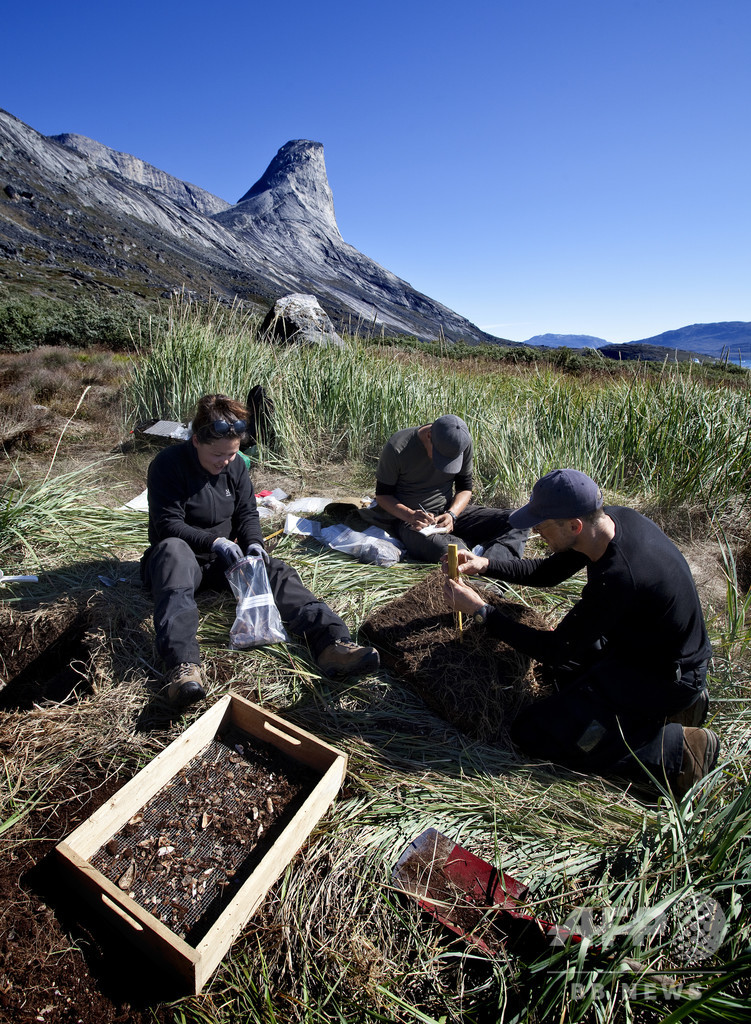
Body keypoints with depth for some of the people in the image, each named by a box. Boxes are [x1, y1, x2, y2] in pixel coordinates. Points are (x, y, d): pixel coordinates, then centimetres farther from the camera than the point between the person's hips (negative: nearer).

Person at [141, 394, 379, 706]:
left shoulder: (236, 465, 4)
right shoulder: (168, 464, -12)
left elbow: (247, 514, 7)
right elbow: (167, 525, -16)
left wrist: (254, 543, -15)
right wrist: (214, 542, -29)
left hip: (225, 556, 4)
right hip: (183, 552, -4)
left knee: (276, 571, -23)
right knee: (173, 551, -40)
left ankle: (332, 643, -43)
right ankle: (183, 664, -60)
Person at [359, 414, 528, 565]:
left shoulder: (463, 443, -6)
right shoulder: (397, 448, -17)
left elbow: (465, 488, 6)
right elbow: (382, 495, -6)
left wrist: (451, 514, -14)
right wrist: (410, 515, -24)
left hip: (448, 512, 5)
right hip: (409, 520, -5)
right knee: (449, 550, -40)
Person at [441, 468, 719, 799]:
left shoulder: (617, 577, -36)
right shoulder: (613, 517, -10)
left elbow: (555, 649, -24)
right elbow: (549, 571, 5)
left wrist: (480, 611, -21)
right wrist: (485, 566, -8)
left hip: (665, 678, -8)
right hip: (640, 641, 9)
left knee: (532, 732, -13)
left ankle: (675, 748, -4)